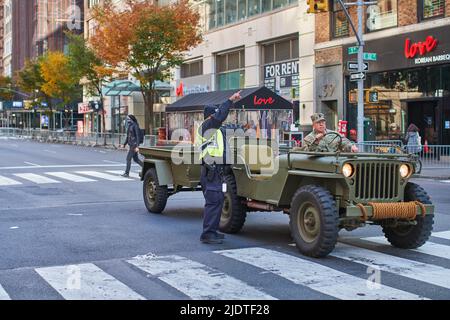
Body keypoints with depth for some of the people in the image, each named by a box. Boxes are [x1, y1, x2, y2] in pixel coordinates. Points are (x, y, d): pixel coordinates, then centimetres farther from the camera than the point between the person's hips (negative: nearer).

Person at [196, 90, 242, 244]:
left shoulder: (216, 130, 22)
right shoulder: (206, 126, -10)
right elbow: (220, 116, -21)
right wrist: (231, 100, -20)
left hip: (217, 171, 11)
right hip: (211, 171, -11)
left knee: (217, 200, 16)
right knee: (213, 201, -12)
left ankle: (212, 231, 25)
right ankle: (207, 234, -10)